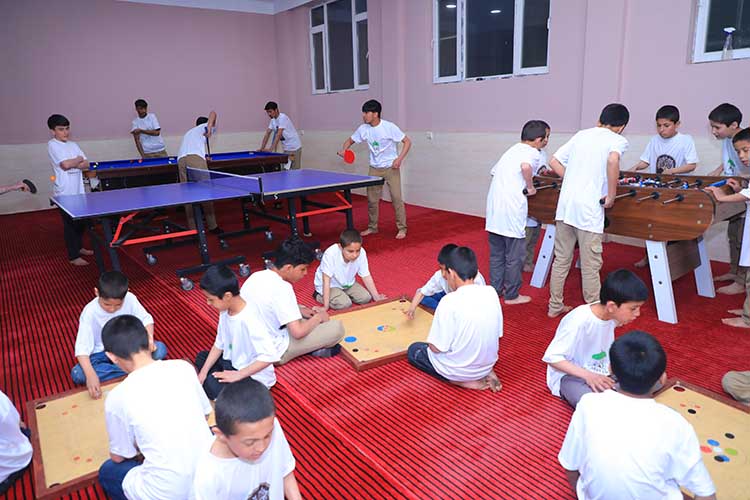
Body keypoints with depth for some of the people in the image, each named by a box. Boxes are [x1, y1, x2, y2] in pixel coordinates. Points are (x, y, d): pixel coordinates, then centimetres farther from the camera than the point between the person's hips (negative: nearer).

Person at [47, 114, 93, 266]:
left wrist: (72, 164, -11)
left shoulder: (73, 145, 12)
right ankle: (73, 256, 5)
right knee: (70, 223, -2)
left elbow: (86, 165, 6)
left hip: (78, 190, 6)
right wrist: (78, 159, -3)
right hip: (65, 192, -6)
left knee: (81, 221, 14)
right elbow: (65, 164, -19)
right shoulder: (52, 145, -7)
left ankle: (78, 247, 32)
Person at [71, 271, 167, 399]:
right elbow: (82, 347, -26)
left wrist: (149, 338, -29)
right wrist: (91, 374, -41)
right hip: (102, 353, -1)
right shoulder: (90, 312, -23)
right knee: (78, 374, -30)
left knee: (160, 349, -23)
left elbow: (145, 319, -6)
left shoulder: (130, 299, -17)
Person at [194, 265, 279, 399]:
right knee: (201, 358, 13)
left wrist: (238, 375, -28)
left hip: (255, 376, -9)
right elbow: (219, 344, 5)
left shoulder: (249, 320, -32)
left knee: (214, 386, -26)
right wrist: (203, 373, -3)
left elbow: (269, 356, -34)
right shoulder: (225, 311, -6)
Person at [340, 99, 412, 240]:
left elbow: (407, 142, -12)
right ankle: (372, 227, 23)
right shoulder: (363, 129, -2)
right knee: (371, 199, 7)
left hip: (391, 168, -5)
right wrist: (344, 150, -11)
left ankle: (402, 228, 5)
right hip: (374, 169, 5)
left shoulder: (389, 127, -16)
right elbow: (350, 140, 11)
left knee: (396, 198, -7)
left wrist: (399, 158, -23)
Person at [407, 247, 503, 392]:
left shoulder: (450, 302, -27)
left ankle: (462, 381, 2)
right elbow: (497, 333, 3)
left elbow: (436, 348, -20)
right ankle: (486, 372, 11)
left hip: (459, 370, -6)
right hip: (488, 362, 6)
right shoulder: (491, 292, -9)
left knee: (413, 350, 20)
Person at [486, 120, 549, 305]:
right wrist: (530, 187, -12)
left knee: (496, 252, 17)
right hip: (512, 211, -8)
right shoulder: (532, 152, -6)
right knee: (514, 255, 5)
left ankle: (496, 288, 27)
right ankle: (511, 295, 15)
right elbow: (525, 166, -27)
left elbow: (495, 172, 22)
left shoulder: (511, 150, 19)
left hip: (494, 207, 8)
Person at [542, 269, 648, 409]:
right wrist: (588, 375, -30)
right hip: (570, 376, -7)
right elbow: (552, 357, -23)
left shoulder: (611, 315, -8)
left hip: (601, 372, 7)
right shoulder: (579, 321, -28)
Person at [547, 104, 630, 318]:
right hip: (589, 209, -5)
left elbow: (554, 161, 15)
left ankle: (555, 306, 25)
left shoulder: (581, 134, 16)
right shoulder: (618, 140, 1)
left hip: (565, 204, 5)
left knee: (561, 259, 15)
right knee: (590, 266, 5)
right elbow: (613, 160, -22)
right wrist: (611, 195, -13)